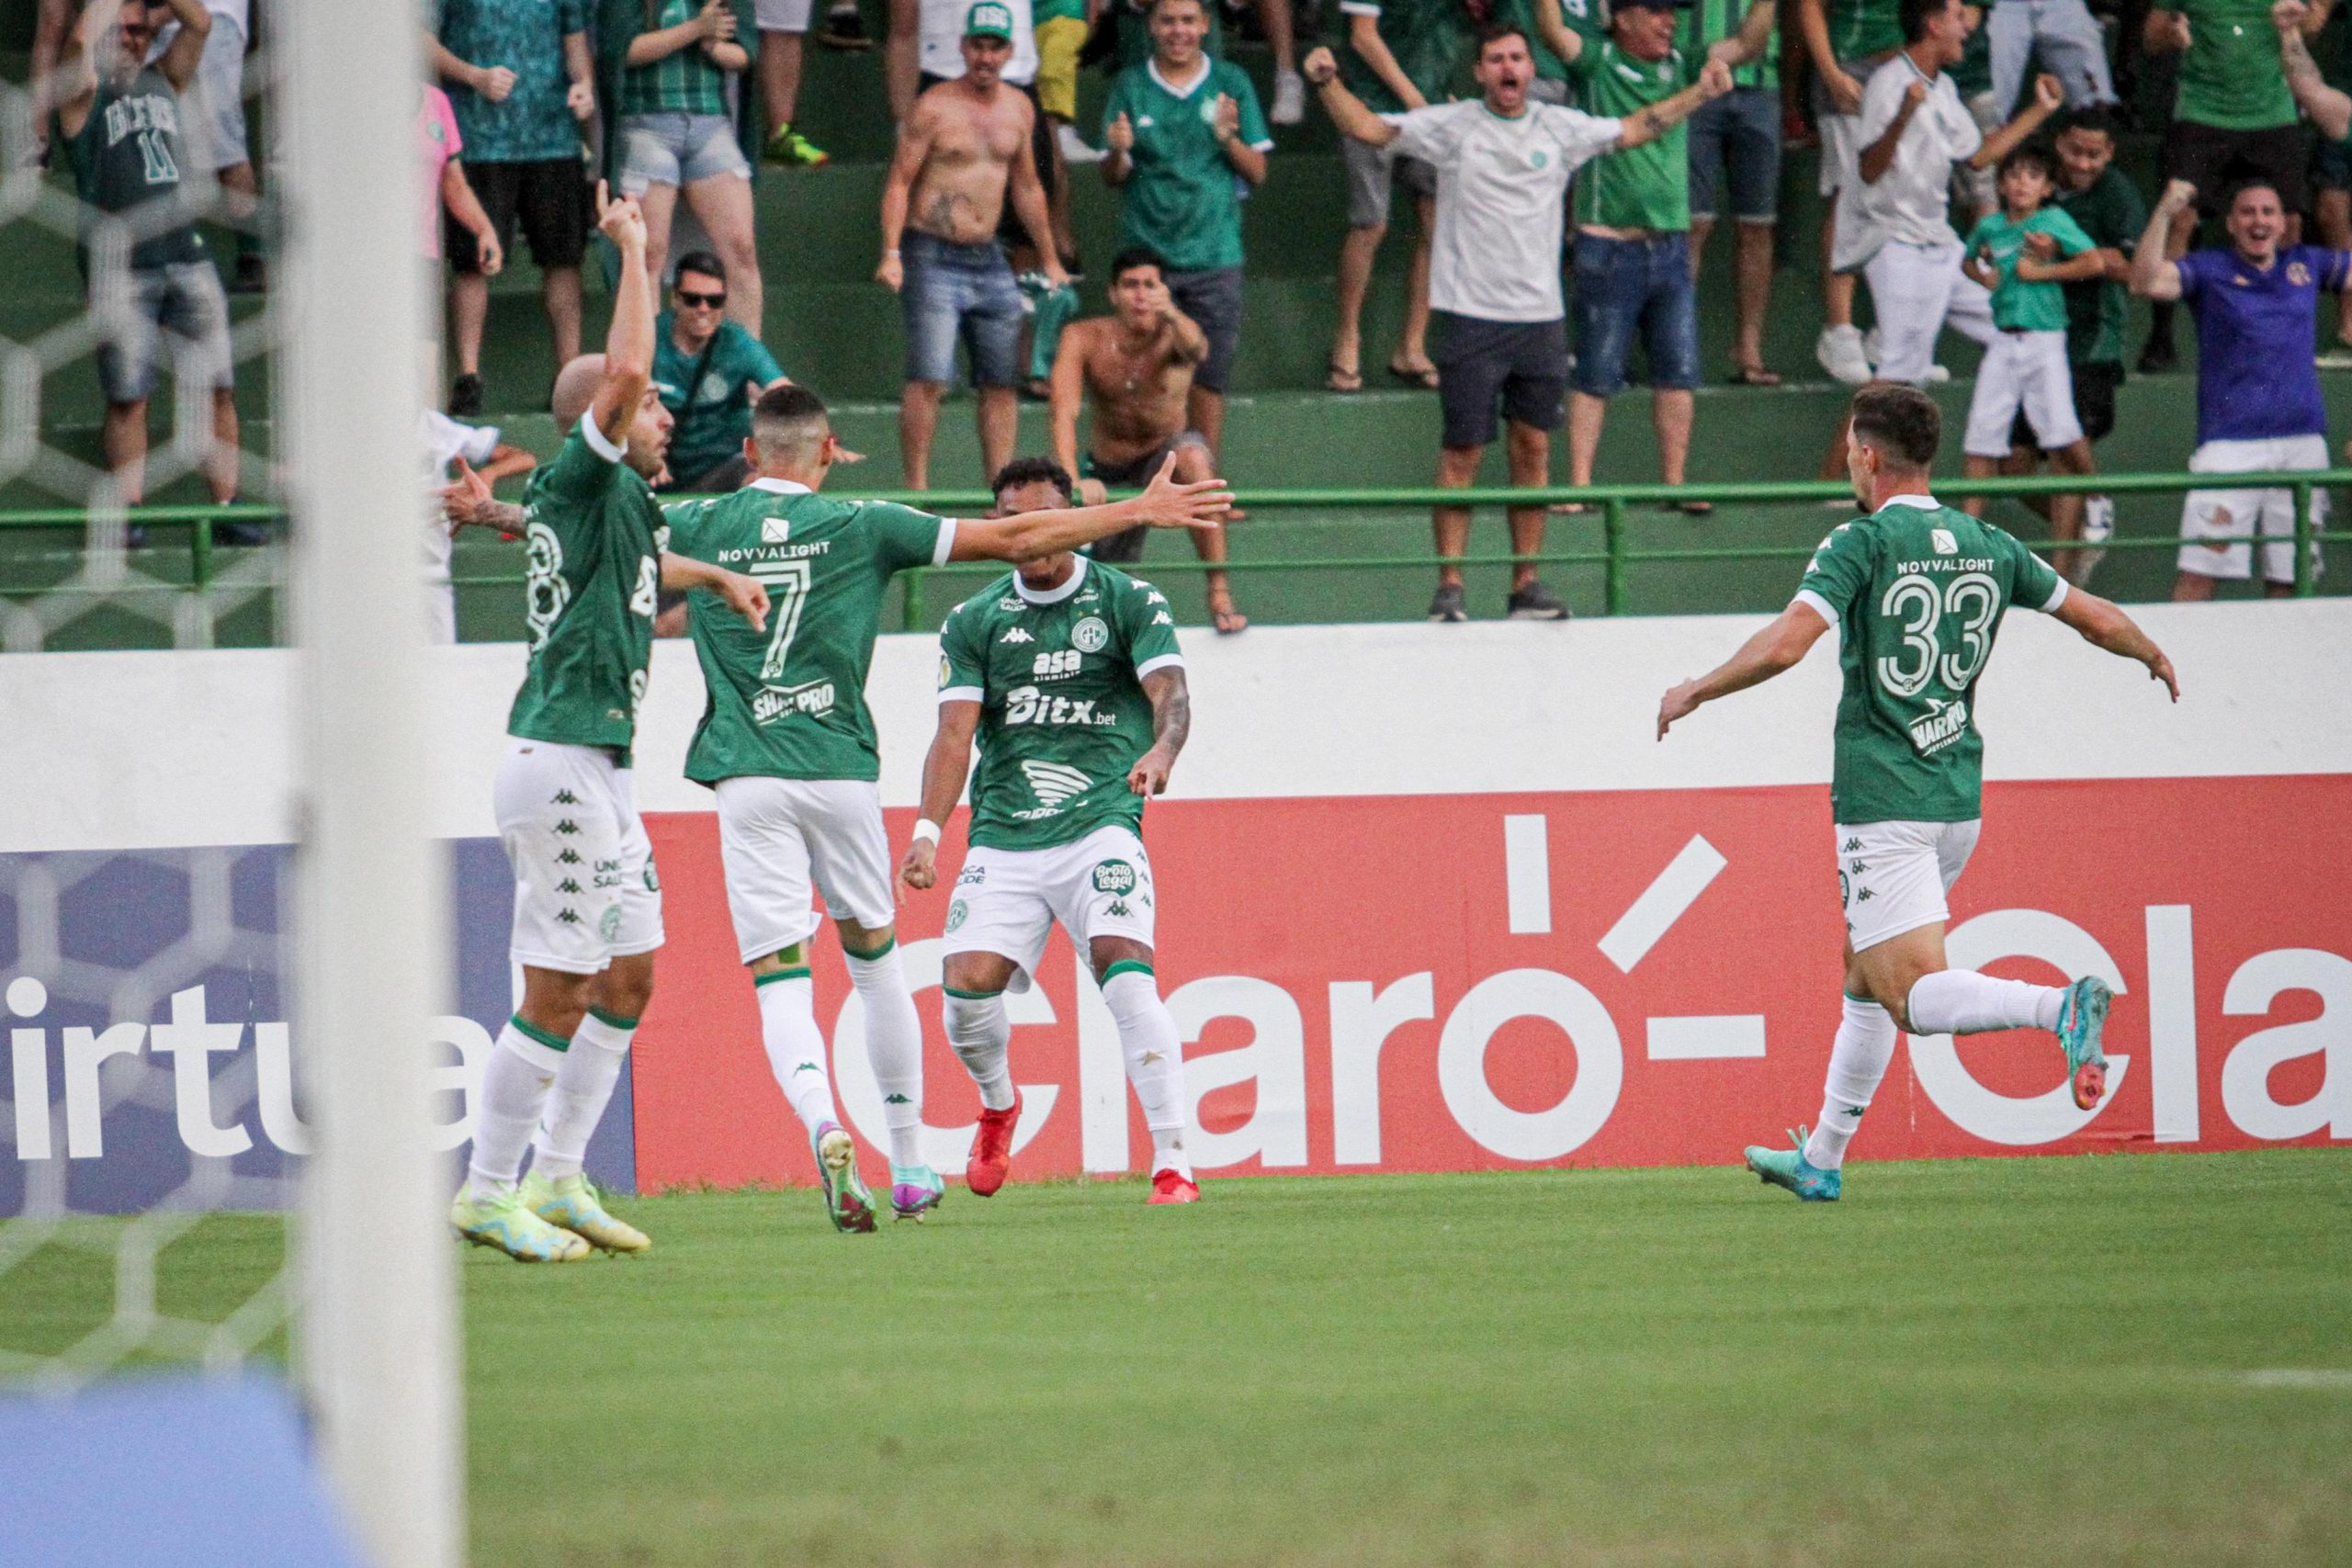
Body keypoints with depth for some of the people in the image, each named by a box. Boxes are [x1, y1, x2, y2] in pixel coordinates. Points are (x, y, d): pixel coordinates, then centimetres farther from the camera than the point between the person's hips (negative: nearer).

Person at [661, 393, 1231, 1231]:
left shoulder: (698, 527, 4)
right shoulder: (861, 527, 3)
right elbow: (1015, 539, 3)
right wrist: (1139, 510, 12)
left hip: (746, 779, -1)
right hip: (839, 770, 1)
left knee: (779, 980, -4)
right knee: (874, 958, 19)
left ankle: (824, 1128, -32)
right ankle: (910, 1167, 24)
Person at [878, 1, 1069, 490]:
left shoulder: (1019, 110, 11)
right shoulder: (934, 107, -6)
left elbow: (1026, 187, 22)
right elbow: (899, 182, -8)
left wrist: (1049, 260, 25)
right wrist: (891, 254, -19)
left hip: (989, 259, 6)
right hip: (933, 257, -6)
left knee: (1002, 381, 4)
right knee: (930, 378, -14)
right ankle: (916, 486, -11)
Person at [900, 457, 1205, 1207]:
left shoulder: (1129, 602, 4)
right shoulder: (973, 622, 10)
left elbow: (1169, 689, -9)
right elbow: (956, 731, 2)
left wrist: (1162, 750, -32)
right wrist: (928, 830, -13)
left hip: (1100, 826, -2)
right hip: (1003, 837, 3)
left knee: (1127, 976, -22)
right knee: (968, 986, -12)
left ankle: (1174, 1167, -18)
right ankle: (998, 1106, 22)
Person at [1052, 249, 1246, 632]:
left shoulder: (1172, 336, -22)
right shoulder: (1084, 339, -18)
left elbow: (1197, 351, -47)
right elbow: (1064, 414, -29)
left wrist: (1172, 314, -70)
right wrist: (1073, 480, -45)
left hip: (1164, 456, -2)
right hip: (1108, 474, 2)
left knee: (1193, 457, -39)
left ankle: (1219, 593, -32)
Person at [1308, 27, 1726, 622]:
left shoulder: (1561, 128, 8)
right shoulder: (1450, 126, -2)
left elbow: (1633, 130, 20)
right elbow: (1366, 127, -6)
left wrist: (1699, 93, 13)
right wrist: (1328, 83, -21)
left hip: (1541, 317, 4)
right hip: (1471, 318, -3)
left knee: (1534, 448, 7)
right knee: (1463, 453, -3)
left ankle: (1526, 584, 14)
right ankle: (1448, 586, 2)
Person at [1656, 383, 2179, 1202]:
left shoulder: (1860, 544, -9)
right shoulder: (1988, 547, 8)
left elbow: (1783, 645, -21)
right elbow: (2098, 619, 16)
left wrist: (1695, 692, -6)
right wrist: (2154, 655, 38)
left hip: (1883, 805, -7)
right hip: (1958, 801, 7)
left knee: (1914, 996, -12)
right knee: (1867, 979, 20)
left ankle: (2060, 1006, -36)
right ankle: (1822, 1159, 26)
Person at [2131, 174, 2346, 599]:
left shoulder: (2305, 265, 14)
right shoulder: (2209, 270, 2)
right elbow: (2147, 283, -13)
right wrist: (2164, 215, -21)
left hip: (2303, 441, 4)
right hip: (2231, 440, -4)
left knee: (2289, 579, 6)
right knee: (2199, 572, -12)